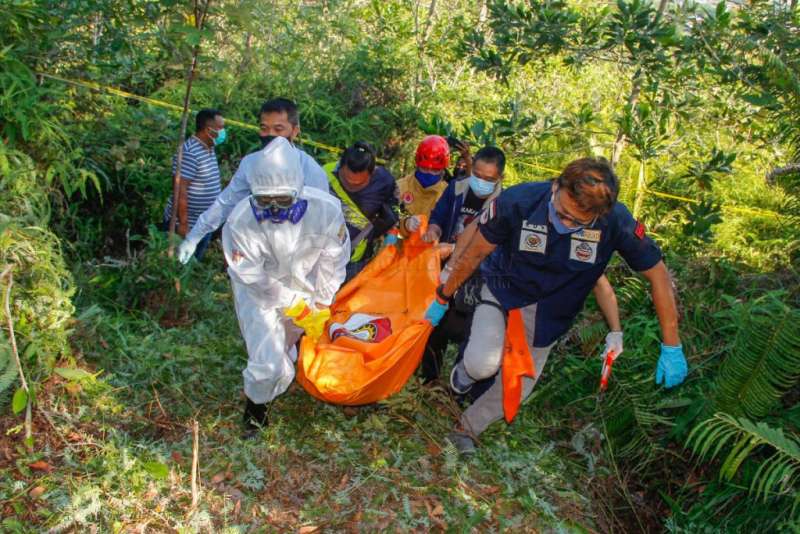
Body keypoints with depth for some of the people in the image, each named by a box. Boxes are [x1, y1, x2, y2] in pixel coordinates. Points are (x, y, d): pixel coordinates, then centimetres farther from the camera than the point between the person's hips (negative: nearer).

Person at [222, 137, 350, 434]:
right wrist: (298, 309, -16)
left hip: (305, 285, 3)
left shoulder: (325, 208, -26)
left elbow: (332, 259, -10)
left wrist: (322, 306, -4)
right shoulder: (240, 221, -30)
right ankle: (256, 401, 22)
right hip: (260, 292, -3)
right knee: (268, 364, -11)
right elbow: (255, 279, -19)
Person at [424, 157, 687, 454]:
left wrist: (671, 348, -13)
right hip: (503, 292, -1)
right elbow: (475, 254, -15)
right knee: (483, 364, -25)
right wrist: (442, 298, -4)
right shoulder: (518, 201, -30)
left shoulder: (616, 221, -28)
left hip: (548, 314, 2)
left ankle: (466, 429, 35)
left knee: (518, 387, 7)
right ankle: (467, 371, 14)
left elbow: (657, 274, -15)